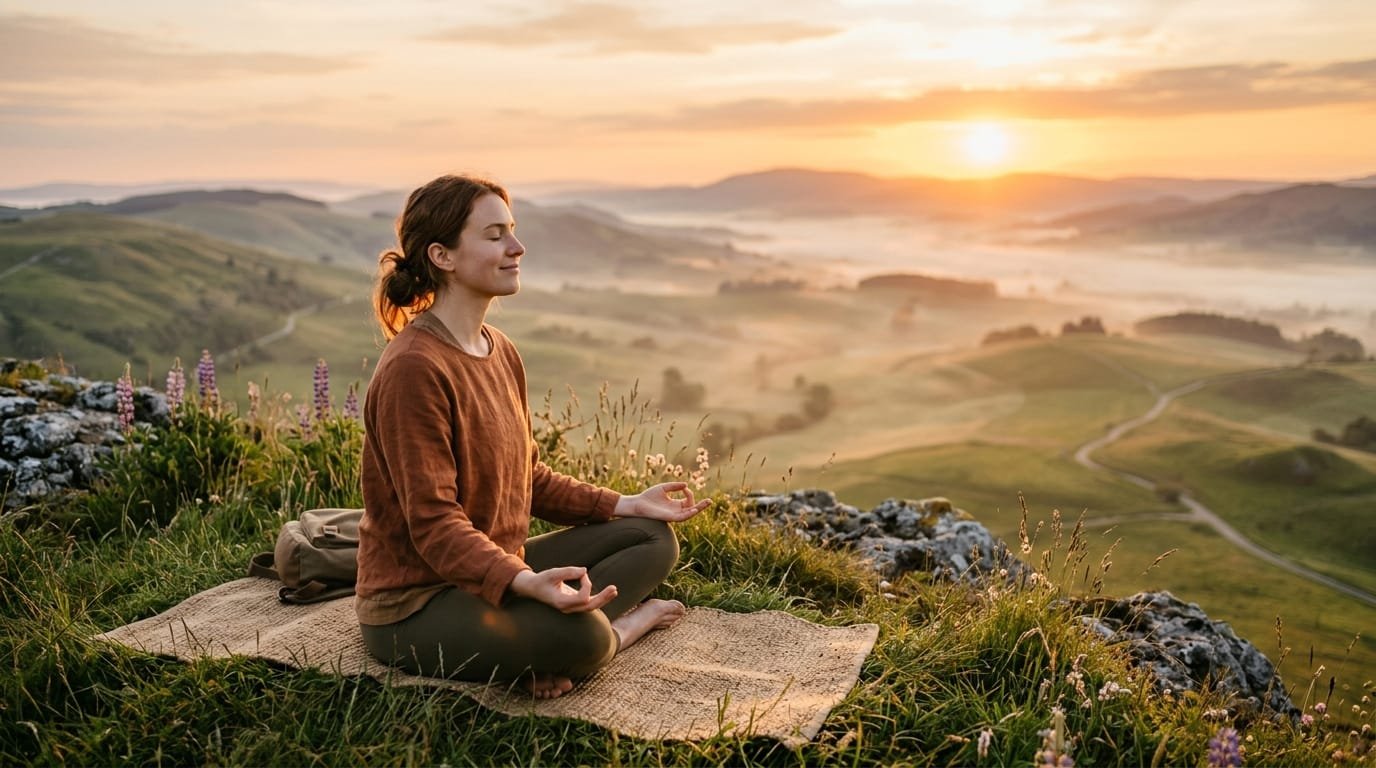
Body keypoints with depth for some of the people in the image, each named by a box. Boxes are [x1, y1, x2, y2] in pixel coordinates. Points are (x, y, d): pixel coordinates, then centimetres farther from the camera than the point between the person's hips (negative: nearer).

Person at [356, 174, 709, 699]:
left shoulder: (499, 350, 7)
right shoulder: (413, 368, -22)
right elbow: (434, 522, -25)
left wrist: (627, 505, 8)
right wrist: (526, 582, -39)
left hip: (493, 571, 10)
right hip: (416, 605, -10)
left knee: (653, 539, 8)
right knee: (578, 636, -34)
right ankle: (624, 623, 1)